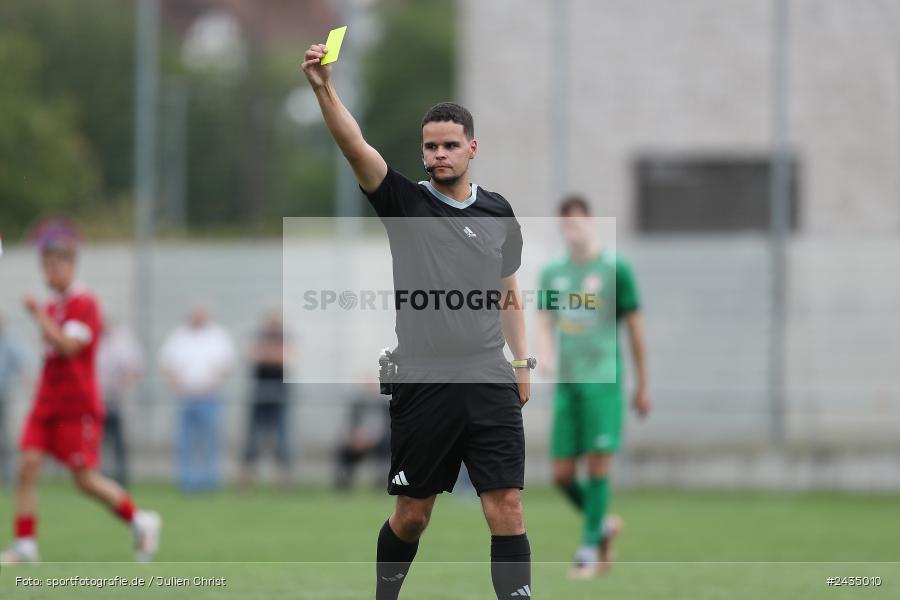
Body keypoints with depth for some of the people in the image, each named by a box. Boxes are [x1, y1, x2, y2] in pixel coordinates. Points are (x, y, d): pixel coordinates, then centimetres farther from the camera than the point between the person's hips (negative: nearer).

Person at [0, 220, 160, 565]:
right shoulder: (53, 306, 14)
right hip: (47, 403, 8)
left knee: (85, 480, -4)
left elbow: (68, 347, -24)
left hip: (78, 404, -8)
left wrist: (39, 316, -21)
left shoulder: (83, 304, -12)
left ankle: (140, 522, 17)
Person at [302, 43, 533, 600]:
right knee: (411, 514, 7)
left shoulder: (499, 213, 10)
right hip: (423, 386, -2)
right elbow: (356, 146, -16)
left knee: (507, 511, -6)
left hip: (491, 386, 2)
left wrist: (522, 361, 13)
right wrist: (324, 88, -30)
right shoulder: (405, 202, 0)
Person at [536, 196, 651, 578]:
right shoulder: (552, 273, 12)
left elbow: (635, 327, 4)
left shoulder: (615, 269, 0)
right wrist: (544, 353, -14)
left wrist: (643, 385, 6)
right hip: (566, 384, 4)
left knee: (598, 465, -8)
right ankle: (603, 525, 26)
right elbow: (544, 322, 9)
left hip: (603, 380, -4)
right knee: (562, 474, 1)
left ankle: (589, 548, 0)